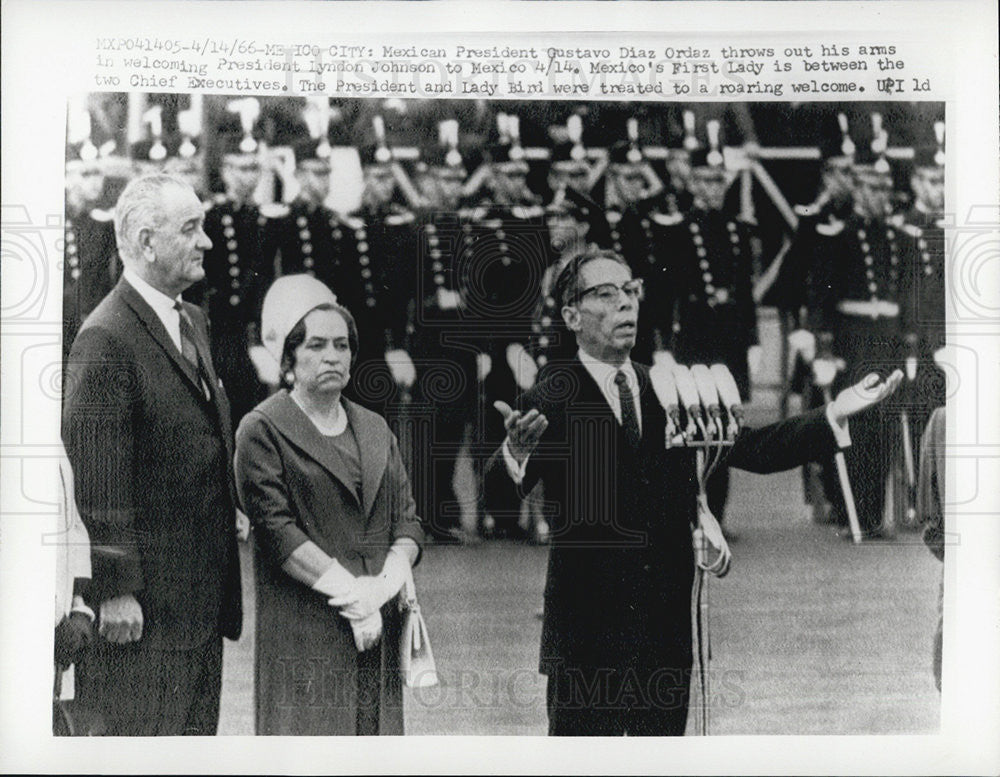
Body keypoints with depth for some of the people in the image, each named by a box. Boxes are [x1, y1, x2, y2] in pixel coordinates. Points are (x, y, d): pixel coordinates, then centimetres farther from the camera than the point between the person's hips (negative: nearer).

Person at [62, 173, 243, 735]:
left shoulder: (194, 321, 13)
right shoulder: (107, 338, -17)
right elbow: (96, 479, -19)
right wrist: (116, 590, -19)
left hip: (202, 595, 9)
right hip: (142, 603, -9)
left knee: (197, 730, 16)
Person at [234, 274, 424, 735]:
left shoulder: (375, 429, 17)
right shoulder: (262, 430, -1)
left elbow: (408, 521, 11)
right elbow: (277, 529, -10)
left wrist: (384, 584, -7)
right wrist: (347, 590, -14)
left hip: (379, 624, 5)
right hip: (302, 634, -5)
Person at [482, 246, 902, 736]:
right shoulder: (551, 403, -7)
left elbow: (751, 448, 7)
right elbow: (496, 499, -18)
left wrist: (833, 416, -5)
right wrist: (515, 454, -41)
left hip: (669, 625, 5)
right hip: (586, 630, -5)